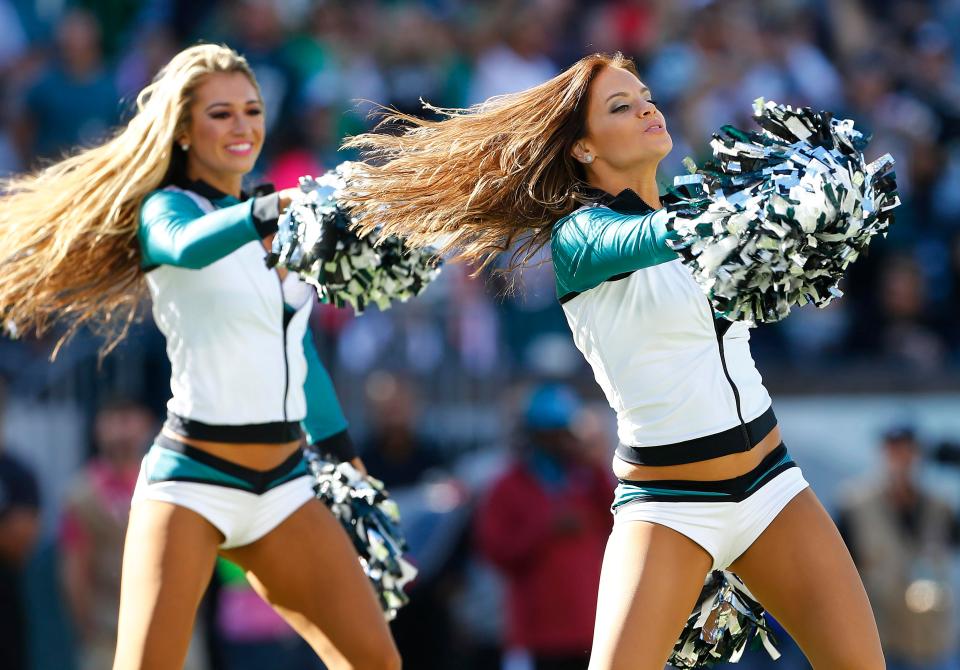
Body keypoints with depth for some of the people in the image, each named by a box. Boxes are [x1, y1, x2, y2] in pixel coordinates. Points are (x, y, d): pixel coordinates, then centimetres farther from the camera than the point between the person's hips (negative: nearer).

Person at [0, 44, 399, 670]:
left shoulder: (268, 222, 14)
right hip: (193, 481, -7)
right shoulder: (167, 207, -7)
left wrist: (343, 454, 26)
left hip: (284, 486, 7)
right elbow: (187, 245, -33)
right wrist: (270, 211, -52)